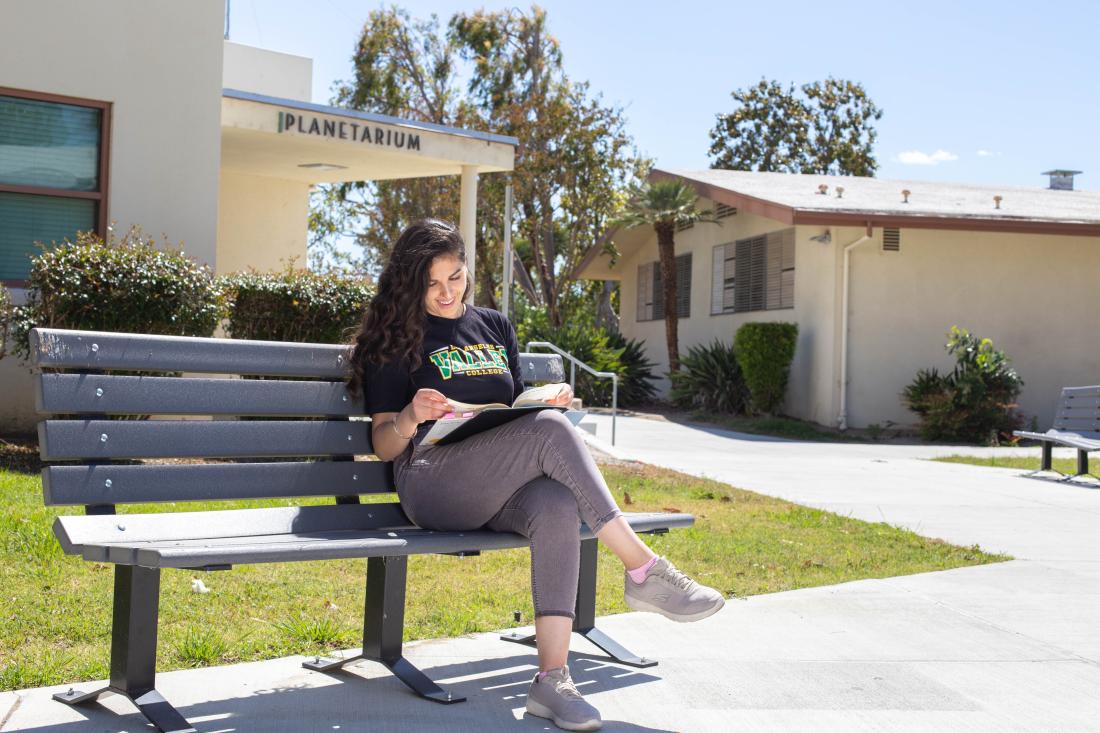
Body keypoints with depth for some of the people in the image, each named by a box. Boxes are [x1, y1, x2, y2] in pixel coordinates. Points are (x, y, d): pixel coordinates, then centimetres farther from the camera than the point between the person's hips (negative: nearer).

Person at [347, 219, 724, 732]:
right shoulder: (397, 340, 9)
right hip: (432, 483, -4)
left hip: (503, 488, 4)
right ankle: (644, 571, -29)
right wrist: (411, 419, -16)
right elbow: (384, 445, 6)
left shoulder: (495, 327, 23)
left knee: (557, 506, -34)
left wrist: (546, 402, 5)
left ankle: (552, 679, -37)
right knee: (551, 430, -31)